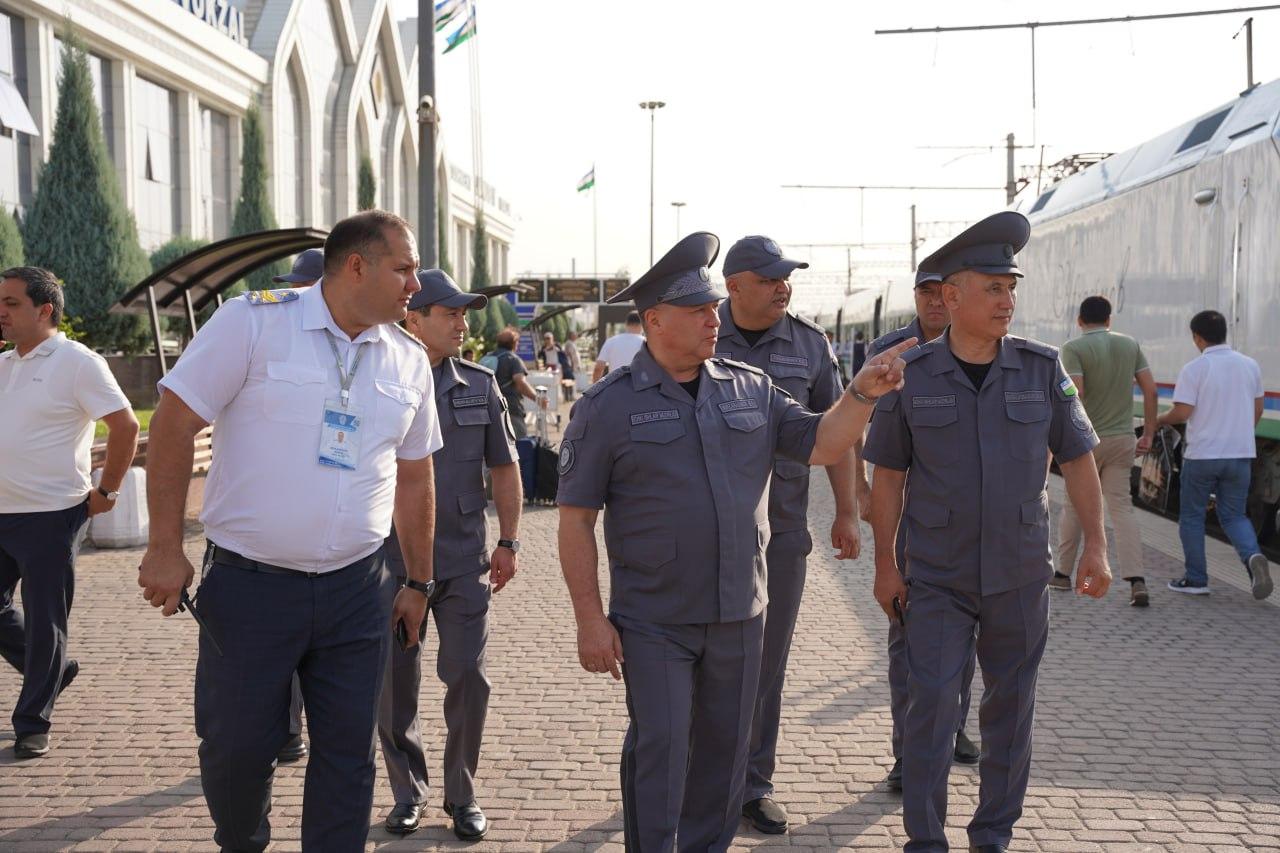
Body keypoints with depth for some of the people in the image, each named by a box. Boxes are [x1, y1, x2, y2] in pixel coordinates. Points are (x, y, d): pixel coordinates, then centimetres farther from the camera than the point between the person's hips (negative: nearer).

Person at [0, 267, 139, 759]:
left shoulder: (76, 363, -10)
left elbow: (125, 426, -13)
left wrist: (106, 492, -11)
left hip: (50, 517, -7)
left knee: (43, 625, 2)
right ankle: (52, 671, 36)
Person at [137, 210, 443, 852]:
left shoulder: (408, 359, 7)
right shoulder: (252, 322, -8)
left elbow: (414, 477, 16)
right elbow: (173, 424, -8)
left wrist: (418, 582, 17)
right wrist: (165, 549, -9)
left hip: (357, 589, 4)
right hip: (248, 584, -3)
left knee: (347, 751, 7)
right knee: (236, 746, 8)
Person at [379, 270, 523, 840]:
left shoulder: (480, 386, 5)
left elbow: (504, 467, 10)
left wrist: (508, 541, 6)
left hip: (464, 559, 1)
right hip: (393, 559, -1)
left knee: (468, 677, 1)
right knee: (395, 685, 7)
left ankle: (462, 796, 18)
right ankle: (407, 792, 24)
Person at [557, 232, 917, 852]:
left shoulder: (750, 389, 7)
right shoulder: (608, 405, -7)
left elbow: (821, 445, 6)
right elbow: (576, 519, -7)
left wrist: (862, 394, -11)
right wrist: (590, 619, -11)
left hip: (740, 615, 4)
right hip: (654, 622, -4)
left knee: (723, 755, 15)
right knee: (658, 758, -1)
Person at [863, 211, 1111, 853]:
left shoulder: (1042, 369, -2)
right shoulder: (911, 376, -5)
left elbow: (1077, 460, 5)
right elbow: (887, 476, 0)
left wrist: (1095, 545, 0)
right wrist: (885, 565, 0)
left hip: (1019, 574, 2)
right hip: (936, 577, -2)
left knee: (1010, 704, 10)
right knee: (930, 702, -5)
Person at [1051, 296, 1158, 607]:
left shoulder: (1073, 348, -9)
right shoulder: (1130, 345, 7)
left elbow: (1075, 394, -20)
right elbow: (1150, 389, 4)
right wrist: (1148, 433, 10)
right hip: (1123, 438, 4)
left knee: (1074, 505, 12)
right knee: (1121, 505, 3)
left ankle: (1063, 573, 24)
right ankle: (1137, 581, -10)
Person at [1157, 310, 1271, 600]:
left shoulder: (1194, 368, -12)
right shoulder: (1250, 366, 4)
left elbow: (1182, 412, -16)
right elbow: (1257, 410, 13)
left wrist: (1159, 421, 4)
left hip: (1202, 454, -4)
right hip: (1241, 453, 4)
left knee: (1192, 516, 11)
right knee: (1233, 514, 14)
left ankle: (1196, 579, 13)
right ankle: (1253, 556, -13)